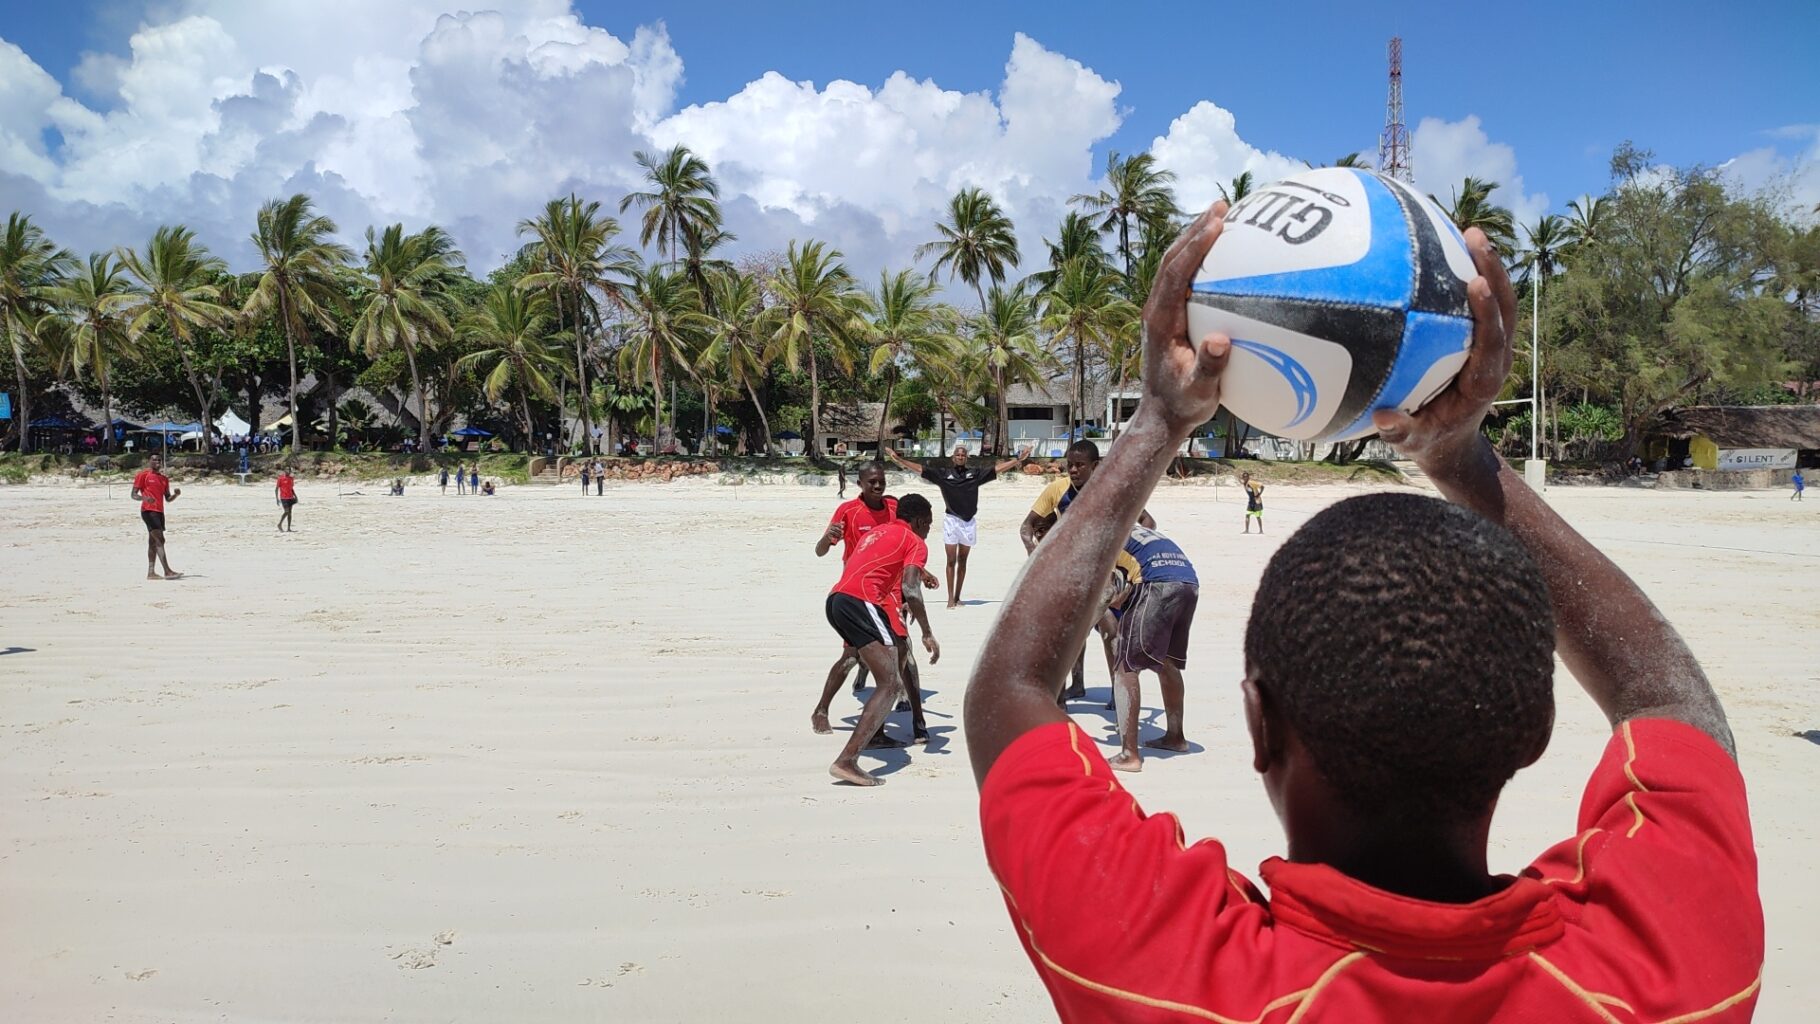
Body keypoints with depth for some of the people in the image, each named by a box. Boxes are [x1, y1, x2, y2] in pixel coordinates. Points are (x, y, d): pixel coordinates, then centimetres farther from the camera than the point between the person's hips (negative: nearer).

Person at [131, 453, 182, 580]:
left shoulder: (164, 478, 18)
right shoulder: (143, 475, -2)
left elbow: (168, 498, 20)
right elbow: (133, 495, -5)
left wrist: (176, 494, -2)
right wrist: (144, 498, -25)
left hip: (159, 512, 8)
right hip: (148, 511, -8)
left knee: (153, 542, 9)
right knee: (160, 540, -16)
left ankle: (151, 572, 12)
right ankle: (167, 571, -22)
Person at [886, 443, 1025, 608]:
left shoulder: (975, 474, 6)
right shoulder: (943, 473, 2)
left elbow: (998, 468, 8)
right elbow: (918, 468, 1)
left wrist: (1017, 459, 5)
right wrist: (898, 459, -3)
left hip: (968, 522, 2)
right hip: (951, 520, -2)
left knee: (962, 561, 10)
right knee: (951, 561, -1)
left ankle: (958, 597, 16)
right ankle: (951, 598, 1)